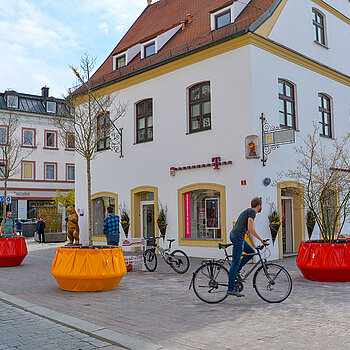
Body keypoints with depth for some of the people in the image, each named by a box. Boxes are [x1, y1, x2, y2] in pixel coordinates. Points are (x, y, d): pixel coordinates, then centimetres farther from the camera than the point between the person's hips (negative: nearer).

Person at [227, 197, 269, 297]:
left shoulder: (248, 211, 24)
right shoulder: (252, 211, -6)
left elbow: (249, 232, 27)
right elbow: (250, 228, -15)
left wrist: (254, 245, 26)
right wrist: (262, 240, -9)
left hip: (234, 236, 10)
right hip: (238, 236, -10)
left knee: (251, 252, 17)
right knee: (236, 262, -8)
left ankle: (236, 271, 14)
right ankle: (231, 289, -6)